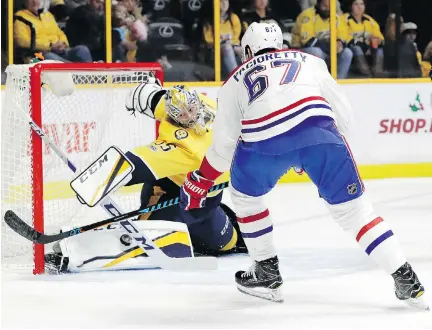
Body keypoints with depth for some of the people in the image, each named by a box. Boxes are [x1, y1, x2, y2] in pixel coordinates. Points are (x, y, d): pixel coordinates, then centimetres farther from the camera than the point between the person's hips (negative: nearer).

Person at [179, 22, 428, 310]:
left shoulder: (236, 80, 32)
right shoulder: (309, 61, 34)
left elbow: (224, 144, 32)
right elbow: (342, 113, 26)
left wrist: (200, 182, 47)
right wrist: (324, 149, 42)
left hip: (264, 141, -1)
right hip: (318, 129, 1)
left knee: (245, 194, 29)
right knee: (351, 206, 10)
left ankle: (267, 273, 29)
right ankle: (405, 280, 2)